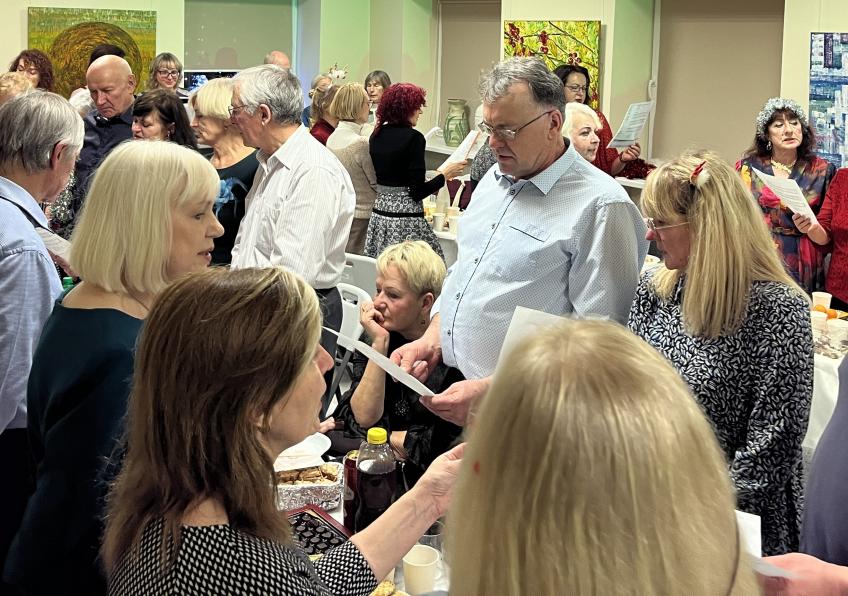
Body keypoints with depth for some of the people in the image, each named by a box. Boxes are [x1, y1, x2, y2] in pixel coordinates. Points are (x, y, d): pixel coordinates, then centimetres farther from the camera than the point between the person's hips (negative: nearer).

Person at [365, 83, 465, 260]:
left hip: (379, 214, 8)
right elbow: (417, 192, -14)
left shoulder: (377, 135, 9)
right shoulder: (413, 137, -11)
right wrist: (444, 175, 0)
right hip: (404, 218, -8)